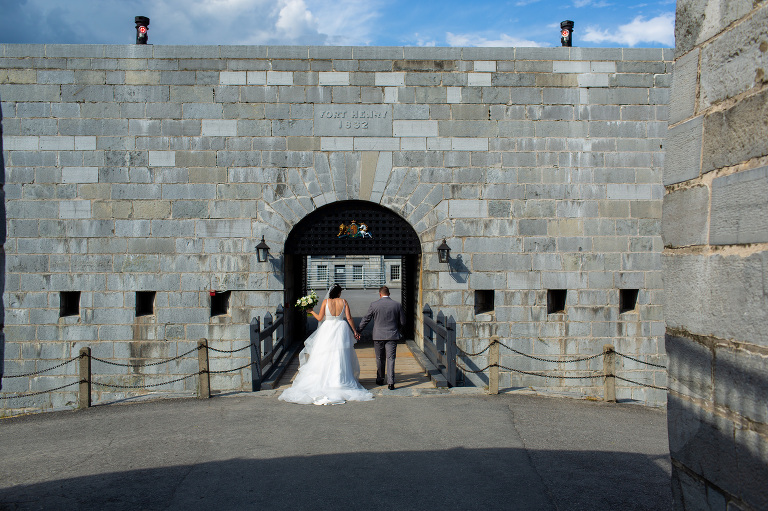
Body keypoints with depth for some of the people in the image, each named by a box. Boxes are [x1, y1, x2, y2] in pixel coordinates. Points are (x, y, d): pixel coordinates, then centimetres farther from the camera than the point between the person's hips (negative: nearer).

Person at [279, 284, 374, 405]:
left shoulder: (326, 301, -3)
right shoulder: (344, 302, 1)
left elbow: (319, 318, -2)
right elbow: (349, 318, 0)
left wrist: (312, 311, 15)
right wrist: (354, 331, 10)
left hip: (328, 330, -1)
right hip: (341, 330, 1)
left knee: (325, 358, 5)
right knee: (340, 358, 5)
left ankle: (323, 381, 5)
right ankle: (340, 381, 5)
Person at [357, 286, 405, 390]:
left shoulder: (374, 305, -5)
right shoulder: (397, 305, 0)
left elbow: (366, 319, 1)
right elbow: (402, 321, 6)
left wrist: (358, 331, 13)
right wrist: (398, 330, 25)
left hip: (378, 336, 0)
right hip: (392, 336, 0)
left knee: (379, 359, 14)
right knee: (390, 359, 0)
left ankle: (380, 379, 26)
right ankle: (390, 382, -8)